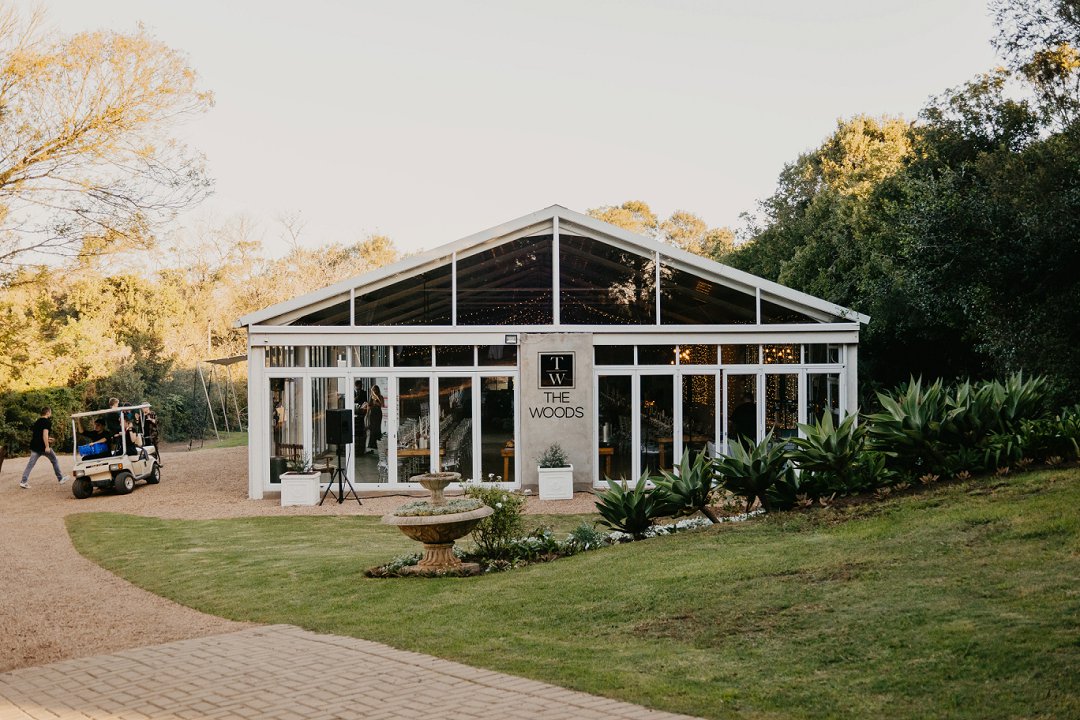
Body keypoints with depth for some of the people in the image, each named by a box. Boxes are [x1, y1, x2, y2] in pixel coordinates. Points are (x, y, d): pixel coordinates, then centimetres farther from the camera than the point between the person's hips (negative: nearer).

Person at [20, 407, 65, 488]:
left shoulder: (37, 421, 15)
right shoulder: (47, 422, -9)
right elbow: (45, 433, -22)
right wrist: (47, 446, -23)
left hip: (34, 446, 6)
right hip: (43, 447, -6)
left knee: (30, 464, 3)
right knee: (55, 461, 12)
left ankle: (23, 481, -8)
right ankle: (60, 478, 19)